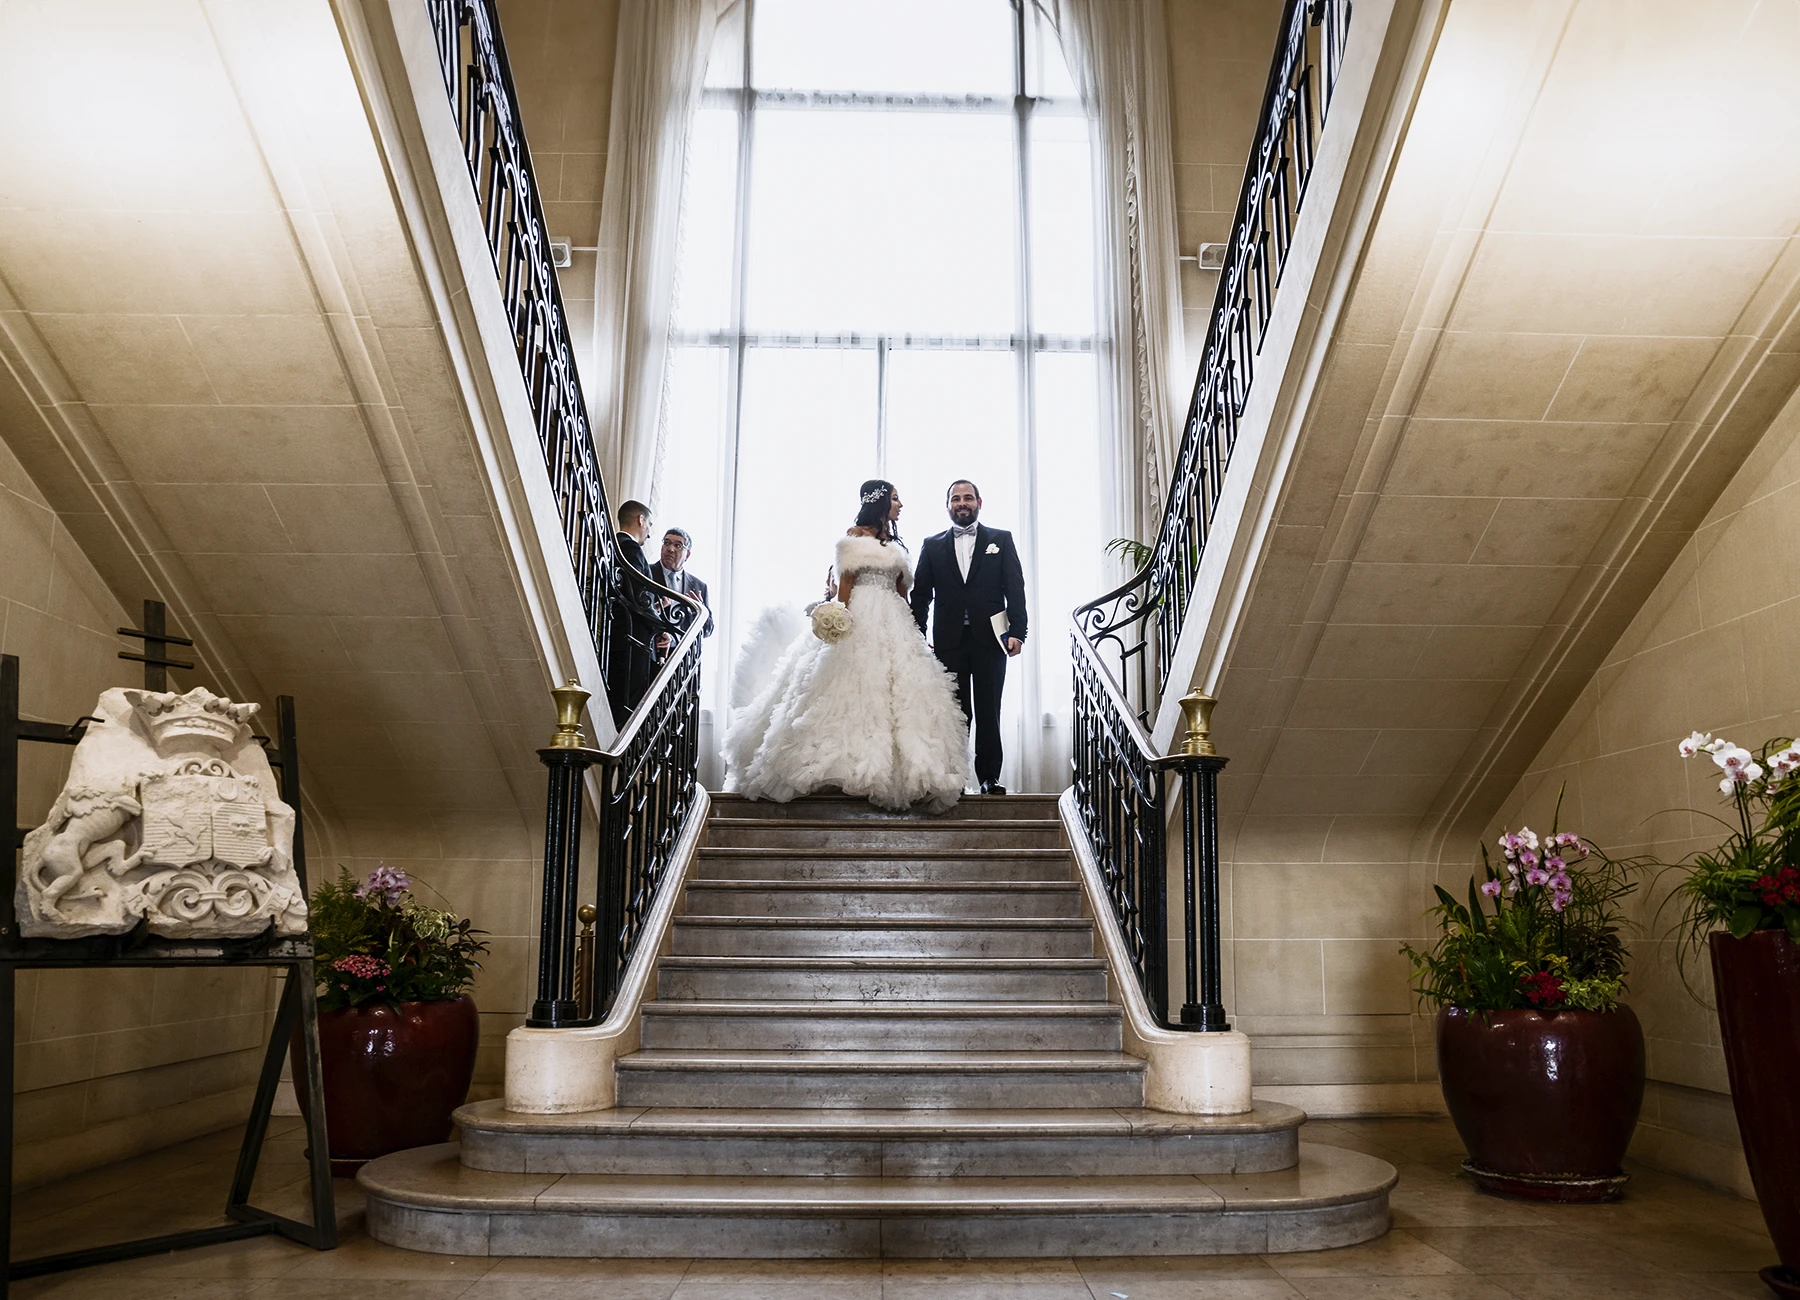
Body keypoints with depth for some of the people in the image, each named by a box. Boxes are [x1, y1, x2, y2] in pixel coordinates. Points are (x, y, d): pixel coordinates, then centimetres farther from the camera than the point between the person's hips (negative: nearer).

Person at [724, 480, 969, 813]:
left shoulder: (894, 542, 20)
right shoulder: (855, 535, 2)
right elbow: (845, 581, -6)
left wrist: (909, 626, 11)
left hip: (894, 623, 6)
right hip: (861, 620, -6)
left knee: (895, 692, -1)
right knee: (858, 689, -12)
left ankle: (901, 770, -2)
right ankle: (853, 765, -11)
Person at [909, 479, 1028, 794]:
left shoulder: (1001, 540, 9)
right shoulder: (932, 545, 11)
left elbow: (1015, 588, 3)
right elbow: (920, 594, 9)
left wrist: (1017, 630, -8)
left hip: (989, 638, -1)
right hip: (949, 640, 1)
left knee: (988, 712, 2)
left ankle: (990, 777, 8)